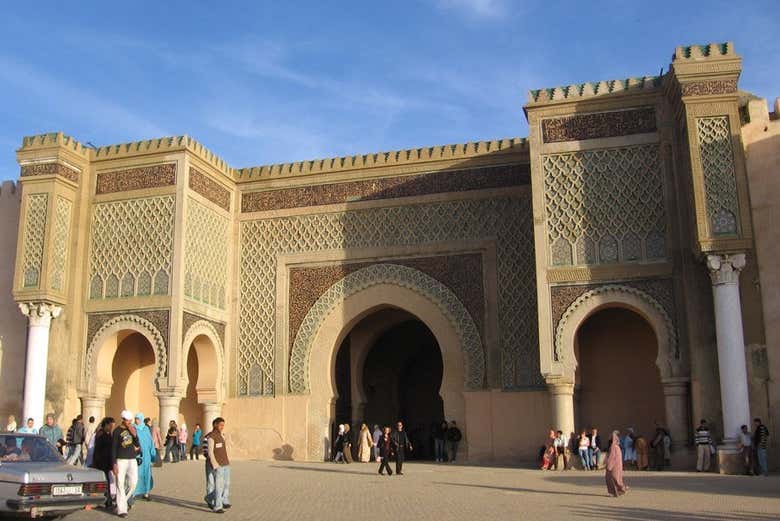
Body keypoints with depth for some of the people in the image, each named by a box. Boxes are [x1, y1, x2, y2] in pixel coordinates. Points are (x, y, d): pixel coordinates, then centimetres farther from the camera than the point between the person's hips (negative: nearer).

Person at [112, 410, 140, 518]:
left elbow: (137, 444, 9)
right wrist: (114, 464, -9)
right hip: (121, 460, -4)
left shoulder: (133, 429, 9)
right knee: (120, 485, -3)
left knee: (133, 483, 2)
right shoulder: (117, 431, -5)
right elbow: (113, 448, -4)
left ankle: (125, 501, 25)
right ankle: (121, 509, 1)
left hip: (132, 460, 4)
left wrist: (134, 435, -9)